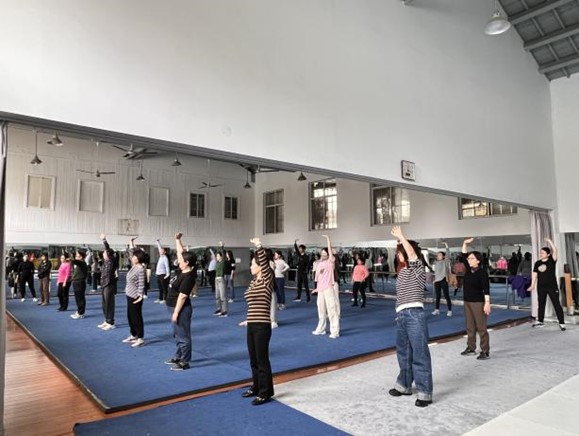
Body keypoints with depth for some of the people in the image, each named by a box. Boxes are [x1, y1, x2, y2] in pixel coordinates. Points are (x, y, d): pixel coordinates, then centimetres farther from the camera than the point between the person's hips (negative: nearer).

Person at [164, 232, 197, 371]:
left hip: (180, 309, -10)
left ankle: (184, 362, 9)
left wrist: (176, 313, -22)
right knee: (178, 335, 20)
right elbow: (181, 252, 15)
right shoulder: (183, 270, 3)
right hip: (175, 307, 10)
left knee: (183, 336, 0)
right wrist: (178, 239, 15)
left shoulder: (188, 277, -23)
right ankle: (178, 357, 34)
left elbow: (182, 296, -24)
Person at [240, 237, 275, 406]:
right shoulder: (253, 282, 11)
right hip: (251, 326, 8)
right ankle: (256, 387, 34)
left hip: (262, 326, -8)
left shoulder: (267, 281, -11)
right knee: (253, 360, 18)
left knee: (262, 360, 2)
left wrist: (258, 245, -28)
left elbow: (264, 262, -27)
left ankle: (265, 393, 15)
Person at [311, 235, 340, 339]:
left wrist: (328, 238, -15)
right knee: (321, 310, 16)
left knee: (332, 310, -6)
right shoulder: (319, 264, 11)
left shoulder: (330, 261, -4)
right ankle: (321, 329, 29)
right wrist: (317, 288, 9)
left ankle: (335, 332, -1)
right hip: (320, 289, 6)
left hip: (328, 289, -6)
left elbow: (330, 249, -16)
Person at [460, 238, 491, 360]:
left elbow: (486, 289, -16)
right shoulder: (468, 270, 7)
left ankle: (485, 351, 5)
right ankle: (471, 348, 22)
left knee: (481, 328, -2)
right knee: (470, 327, 13)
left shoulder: (482, 272, -13)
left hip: (478, 303, -7)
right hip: (467, 302, 8)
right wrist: (465, 244, 10)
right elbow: (463, 256, 17)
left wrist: (487, 303, -21)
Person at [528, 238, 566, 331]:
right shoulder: (537, 263, 4)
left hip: (552, 287, -4)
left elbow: (554, 250, -21)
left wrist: (549, 241, -21)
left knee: (556, 304, -2)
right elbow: (534, 274, 8)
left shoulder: (552, 260, -6)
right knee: (541, 304, 14)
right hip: (541, 287, 4)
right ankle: (540, 321, 25)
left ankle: (561, 323, 5)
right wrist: (532, 285, 6)